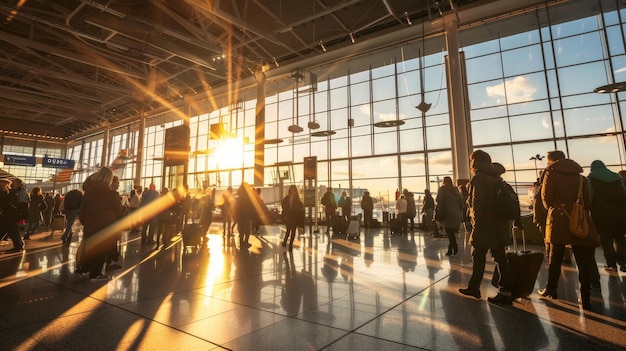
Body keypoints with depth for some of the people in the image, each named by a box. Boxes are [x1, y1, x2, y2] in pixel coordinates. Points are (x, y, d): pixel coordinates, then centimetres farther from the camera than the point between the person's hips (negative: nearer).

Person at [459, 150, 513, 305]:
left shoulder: (478, 178, -11)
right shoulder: (496, 177, 14)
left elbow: (477, 203, -18)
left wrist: (476, 222, -11)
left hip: (484, 226, -7)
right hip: (499, 225, 8)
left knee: (479, 257, 4)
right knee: (500, 257, 9)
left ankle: (474, 287, 16)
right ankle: (505, 292, 13)